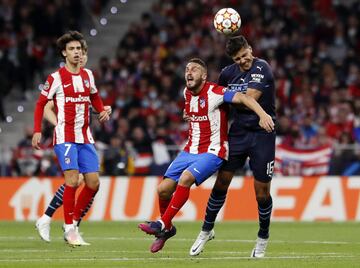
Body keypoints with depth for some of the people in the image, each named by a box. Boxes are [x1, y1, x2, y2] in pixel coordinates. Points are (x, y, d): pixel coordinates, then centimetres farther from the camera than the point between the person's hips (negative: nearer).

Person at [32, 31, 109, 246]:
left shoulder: (88, 75, 10)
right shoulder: (56, 78, -4)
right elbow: (41, 104, 2)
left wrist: (102, 111, 6)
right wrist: (37, 131, -5)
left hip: (85, 137, 6)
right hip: (65, 137, -6)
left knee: (93, 182, 1)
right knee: (72, 180, -17)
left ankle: (74, 222, 16)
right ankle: (69, 229, -7)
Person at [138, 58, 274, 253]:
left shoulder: (214, 92, -15)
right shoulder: (187, 93, 8)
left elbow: (242, 98, -28)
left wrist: (262, 114, -41)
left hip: (211, 152, -7)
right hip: (190, 150, 7)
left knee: (185, 178, -31)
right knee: (163, 189, -3)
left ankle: (163, 224, -24)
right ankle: (167, 230, 20)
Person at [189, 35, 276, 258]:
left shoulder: (261, 68, -14)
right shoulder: (228, 73, 5)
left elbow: (249, 99, -23)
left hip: (262, 134, -4)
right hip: (238, 131, 4)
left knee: (262, 191, -1)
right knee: (222, 181, 1)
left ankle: (263, 237, 20)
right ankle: (207, 231, 17)